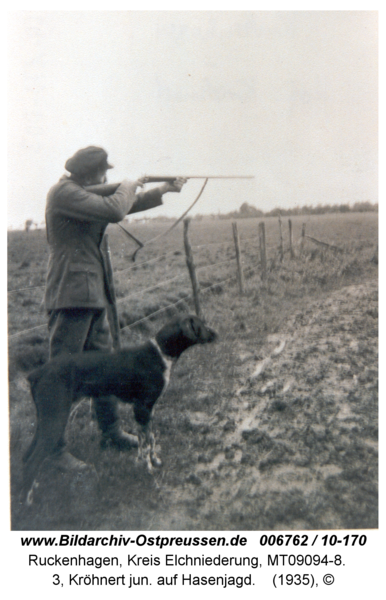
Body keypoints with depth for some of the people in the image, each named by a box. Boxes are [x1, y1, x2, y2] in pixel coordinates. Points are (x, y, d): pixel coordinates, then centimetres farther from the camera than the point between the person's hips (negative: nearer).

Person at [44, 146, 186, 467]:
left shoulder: (85, 193, 16)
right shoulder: (64, 192, -15)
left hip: (95, 295, 10)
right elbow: (114, 211, -26)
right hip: (72, 295, -10)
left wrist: (164, 190, 21)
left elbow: (126, 206, 26)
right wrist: (127, 188, -6)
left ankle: (112, 432, 28)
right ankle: (52, 447, 2)